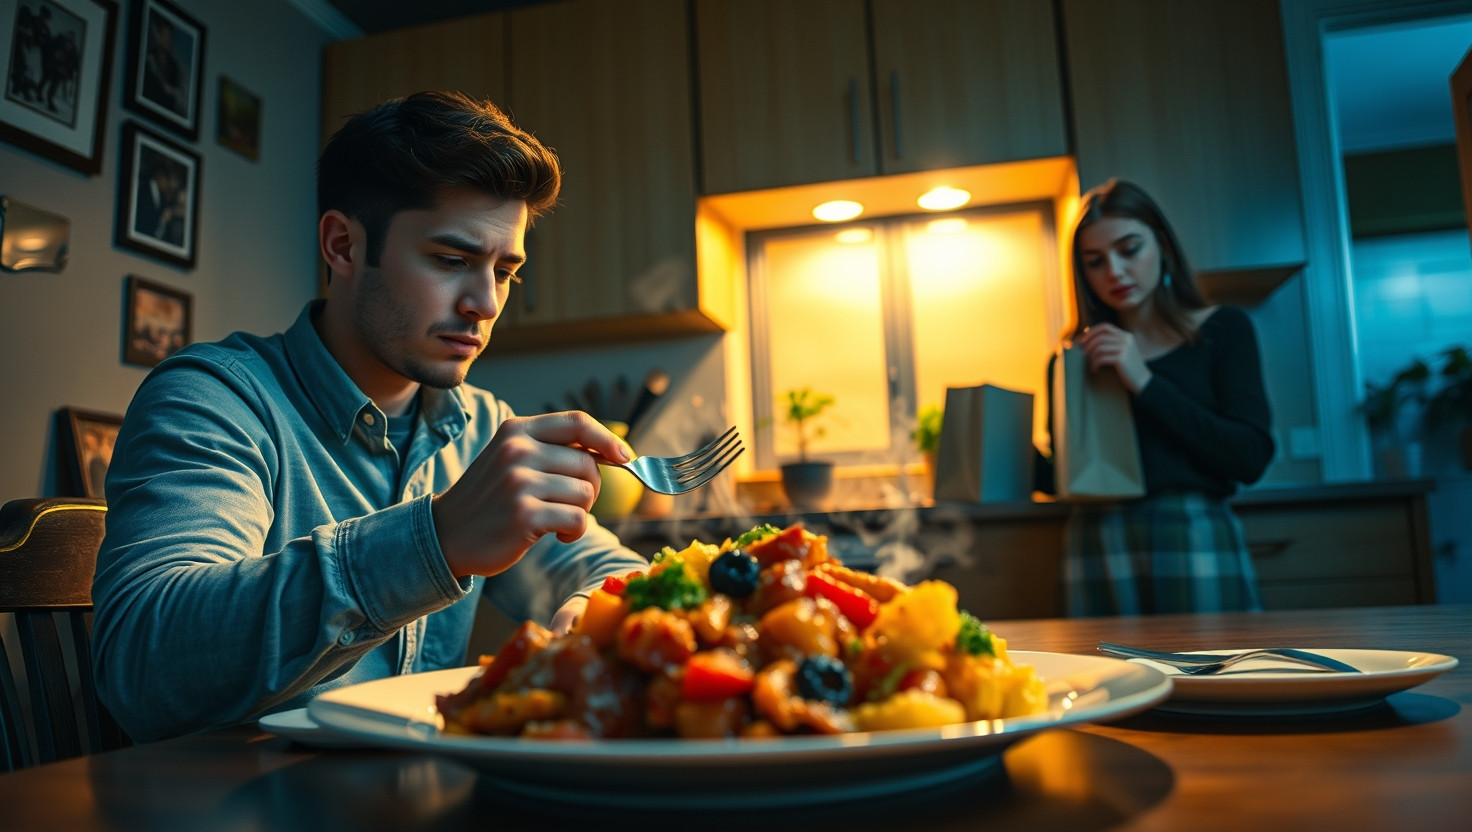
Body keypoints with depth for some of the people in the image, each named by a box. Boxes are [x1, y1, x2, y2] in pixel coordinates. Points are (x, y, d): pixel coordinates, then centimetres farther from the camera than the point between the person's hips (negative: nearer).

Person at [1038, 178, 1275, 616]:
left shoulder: (1222, 329, 5)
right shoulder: (1076, 356, 8)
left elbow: (1252, 459, -8)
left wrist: (1145, 382, -13)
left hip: (1196, 543, -1)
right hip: (1101, 549, 1)